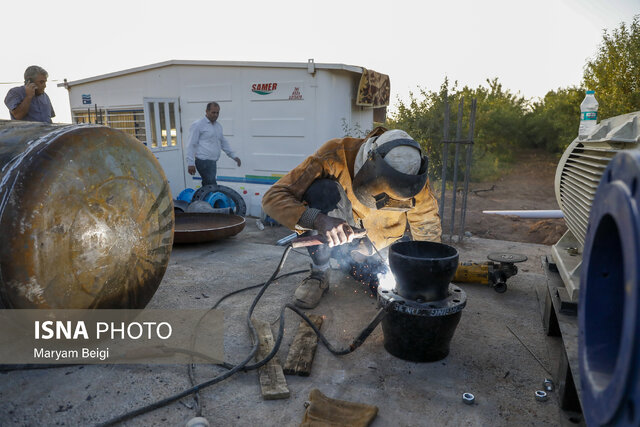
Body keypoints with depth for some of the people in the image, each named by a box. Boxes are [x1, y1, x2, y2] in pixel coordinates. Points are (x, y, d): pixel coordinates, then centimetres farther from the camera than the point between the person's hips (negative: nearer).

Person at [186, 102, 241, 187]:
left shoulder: (218, 126, 18)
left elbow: (224, 143, 27)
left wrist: (234, 156, 19)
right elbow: (192, 145, -7)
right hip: (203, 161, -7)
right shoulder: (198, 125, -4)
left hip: (212, 162, 8)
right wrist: (190, 163, -12)